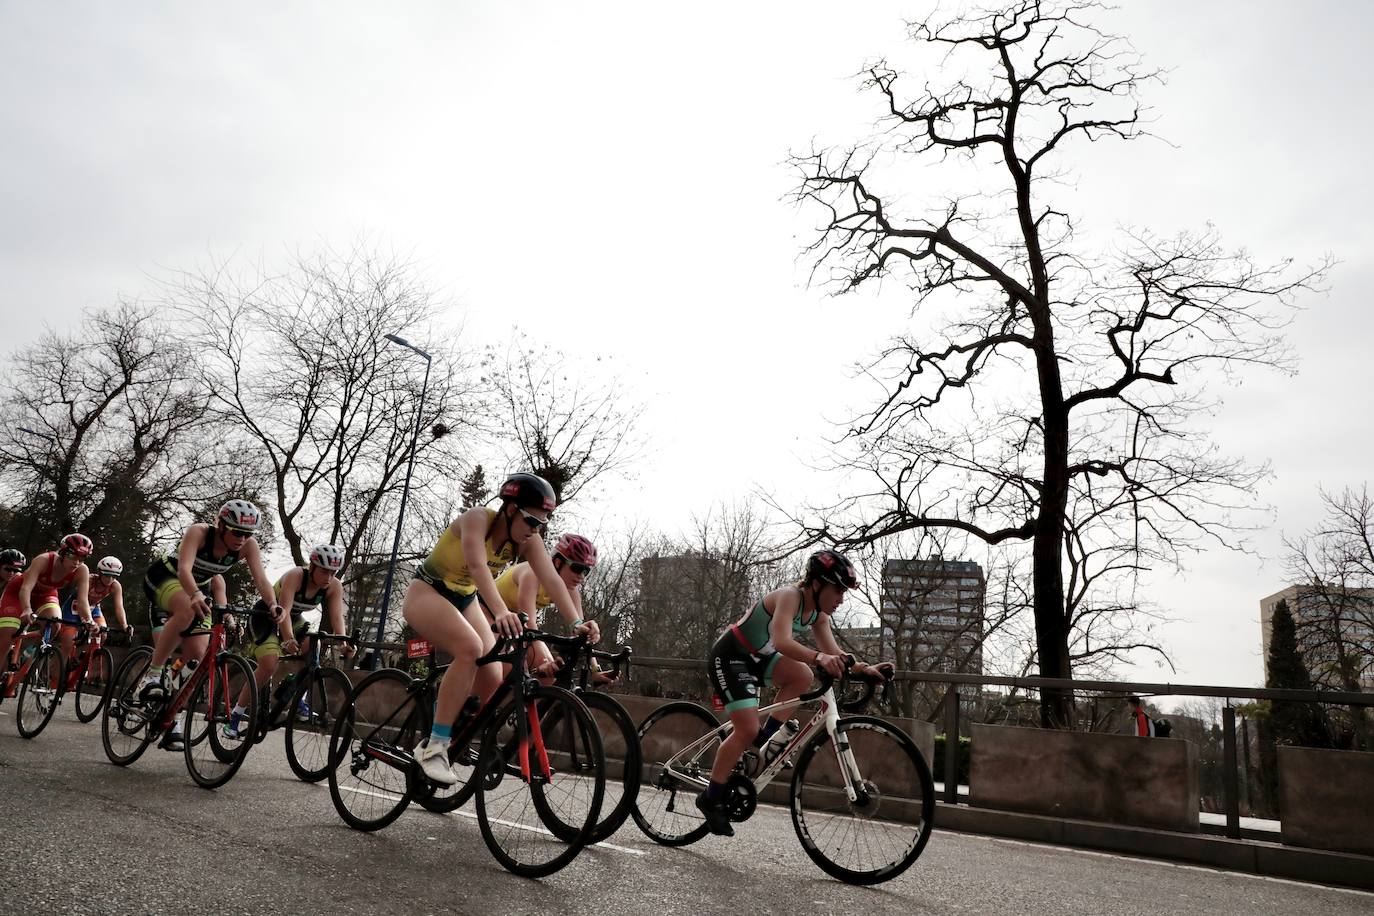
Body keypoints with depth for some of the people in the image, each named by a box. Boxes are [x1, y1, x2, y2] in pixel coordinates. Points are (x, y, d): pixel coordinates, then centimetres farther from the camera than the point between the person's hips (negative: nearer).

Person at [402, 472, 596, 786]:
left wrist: (576, 622, -37)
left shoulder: (528, 540, -11)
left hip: (465, 600, 6)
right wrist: (501, 612, -58)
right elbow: (477, 565, -43)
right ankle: (434, 747, -25)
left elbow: (552, 579, -22)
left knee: (493, 684, -8)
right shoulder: (478, 517, -27)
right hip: (427, 592, -6)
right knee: (471, 648, -33)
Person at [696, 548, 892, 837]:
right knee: (747, 729, -14)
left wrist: (865, 668, -23)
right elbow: (782, 642, -41)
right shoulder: (790, 596, -25)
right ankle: (711, 797, 1)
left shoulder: (818, 615, 0)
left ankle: (766, 738, -3)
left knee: (802, 675, -16)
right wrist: (818, 657, -56)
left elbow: (835, 657, -6)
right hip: (728, 656, -8)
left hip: (757, 658, 8)